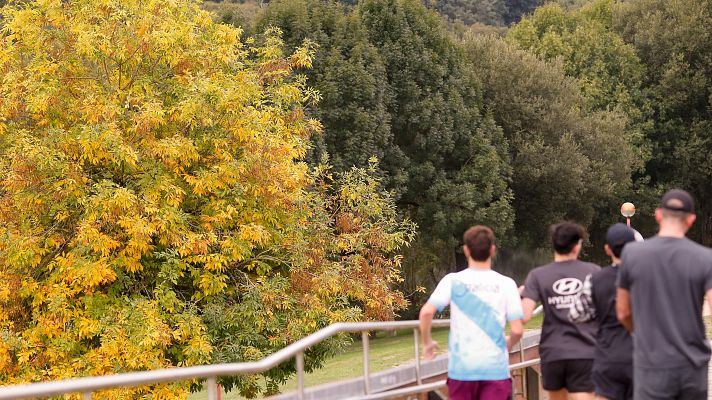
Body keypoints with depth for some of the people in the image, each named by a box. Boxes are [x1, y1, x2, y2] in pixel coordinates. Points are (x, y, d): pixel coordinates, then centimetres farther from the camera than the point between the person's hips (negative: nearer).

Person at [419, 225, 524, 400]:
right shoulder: (505, 284, 0)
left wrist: (427, 342, 4)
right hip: (496, 368, -1)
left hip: (462, 368, 1)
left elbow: (426, 312, -13)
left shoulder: (453, 281, 0)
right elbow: (517, 330, -5)